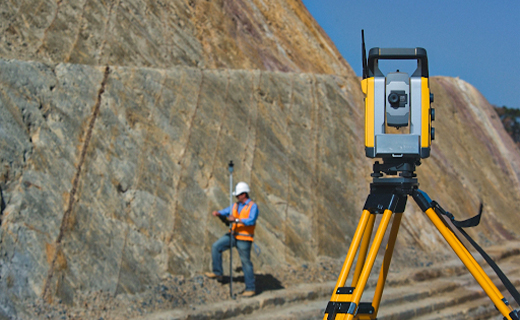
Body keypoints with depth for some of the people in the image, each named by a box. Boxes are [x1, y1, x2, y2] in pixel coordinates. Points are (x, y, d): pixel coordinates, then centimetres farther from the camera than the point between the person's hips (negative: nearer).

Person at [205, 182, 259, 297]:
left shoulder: (253, 206, -10)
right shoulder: (236, 205, 13)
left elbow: (251, 221, -25)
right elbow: (225, 212, 8)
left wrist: (236, 220, -35)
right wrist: (218, 213, -15)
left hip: (244, 239, -7)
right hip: (233, 235, 7)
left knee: (246, 263, -2)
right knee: (216, 247, -7)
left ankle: (250, 289, 7)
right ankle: (217, 273, 1)